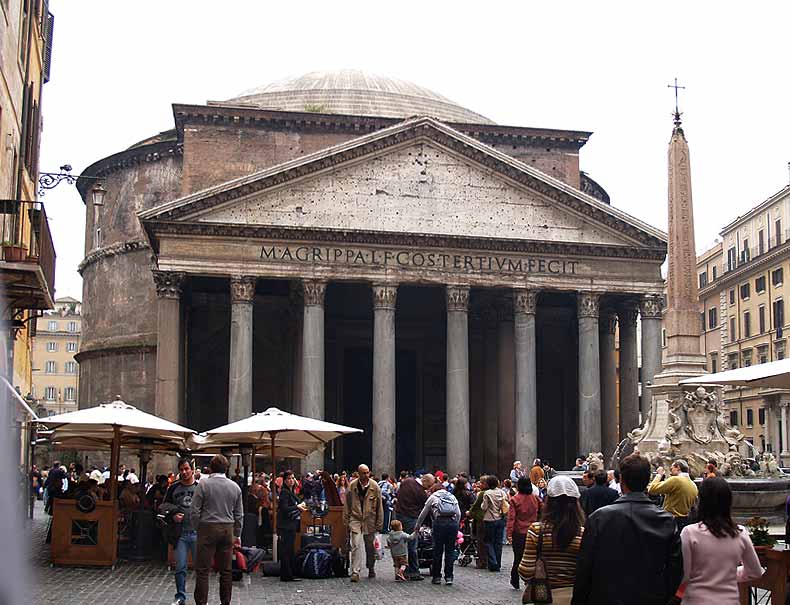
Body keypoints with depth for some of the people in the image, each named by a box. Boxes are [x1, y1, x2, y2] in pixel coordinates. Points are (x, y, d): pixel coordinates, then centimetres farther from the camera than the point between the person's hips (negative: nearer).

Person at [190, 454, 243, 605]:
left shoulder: (204, 484, -6)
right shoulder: (235, 487, 6)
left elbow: (194, 512, -7)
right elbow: (239, 515, 10)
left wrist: (198, 529, 8)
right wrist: (237, 535, 19)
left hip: (207, 529, -4)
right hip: (227, 530, 4)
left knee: (202, 570, -1)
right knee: (226, 570, 9)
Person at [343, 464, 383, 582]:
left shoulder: (375, 487, -4)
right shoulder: (352, 486, -4)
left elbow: (379, 506, 1)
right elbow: (347, 504, 2)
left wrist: (379, 523, 0)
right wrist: (346, 521, 0)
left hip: (370, 519, 1)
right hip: (355, 518, -1)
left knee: (370, 547, 11)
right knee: (356, 545, -12)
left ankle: (371, 569, 31)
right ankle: (355, 571, -9)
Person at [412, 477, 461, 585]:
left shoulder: (433, 497, 20)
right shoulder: (452, 497, 26)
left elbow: (422, 515, 21)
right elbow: (458, 514, 14)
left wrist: (416, 529, 31)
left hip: (439, 522, -2)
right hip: (453, 522, 2)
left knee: (437, 550, 8)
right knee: (450, 550, 8)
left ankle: (436, 576, 13)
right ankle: (449, 577, 7)